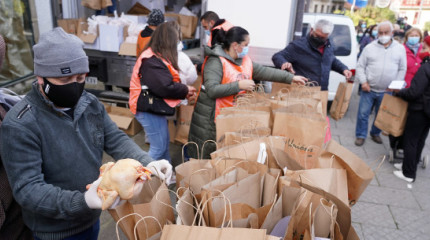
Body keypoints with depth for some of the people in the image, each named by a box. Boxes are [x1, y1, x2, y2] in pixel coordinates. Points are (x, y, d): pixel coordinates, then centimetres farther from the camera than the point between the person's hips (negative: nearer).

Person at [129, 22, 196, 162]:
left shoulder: (158, 57, 12)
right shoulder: (151, 61, -22)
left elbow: (169, 80, 13)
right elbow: (165, 87, -27)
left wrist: (183, 91, -2)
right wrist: (185, 90, -12)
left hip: (155, 108, 11)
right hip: (149, 110, -11)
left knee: (165, 144, 19)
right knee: (158, 148, -2)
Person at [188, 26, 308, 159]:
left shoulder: (246, 61, 11)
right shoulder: (216, 62, -14)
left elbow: (265, 71, 11)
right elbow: (212, 90, -24)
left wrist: (291, 78, 7)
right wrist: (238, 85, -22)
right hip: (215, 117, -7)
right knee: (206, 158, 3)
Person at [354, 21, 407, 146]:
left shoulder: (400, 49, 3)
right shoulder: (370, 47, 0)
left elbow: (402, 70, 7)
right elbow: (360, 66, 3)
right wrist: (363, 82, -9)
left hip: (387, 91, 1)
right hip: (369, 89, -1)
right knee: (363, 113, 2)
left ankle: (375, 133, 34)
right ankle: (361, 135, 18)